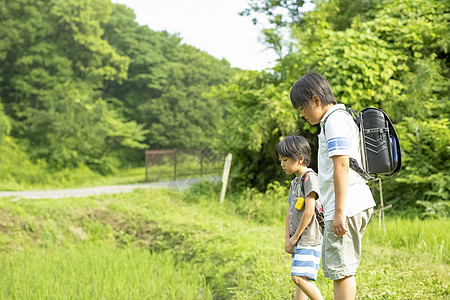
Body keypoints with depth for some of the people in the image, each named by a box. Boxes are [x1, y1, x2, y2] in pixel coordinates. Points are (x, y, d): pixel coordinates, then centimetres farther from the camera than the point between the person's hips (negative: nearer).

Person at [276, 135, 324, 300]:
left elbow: (309, 211, -18)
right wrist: (287, 240, 6)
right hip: (298, 241, 9)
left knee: (299, 277, -19)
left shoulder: (310, 178, -10)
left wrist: (295, 236, -11)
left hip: (309, 239, -9)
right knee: (300, 279, 9)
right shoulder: (294, 183, 18)